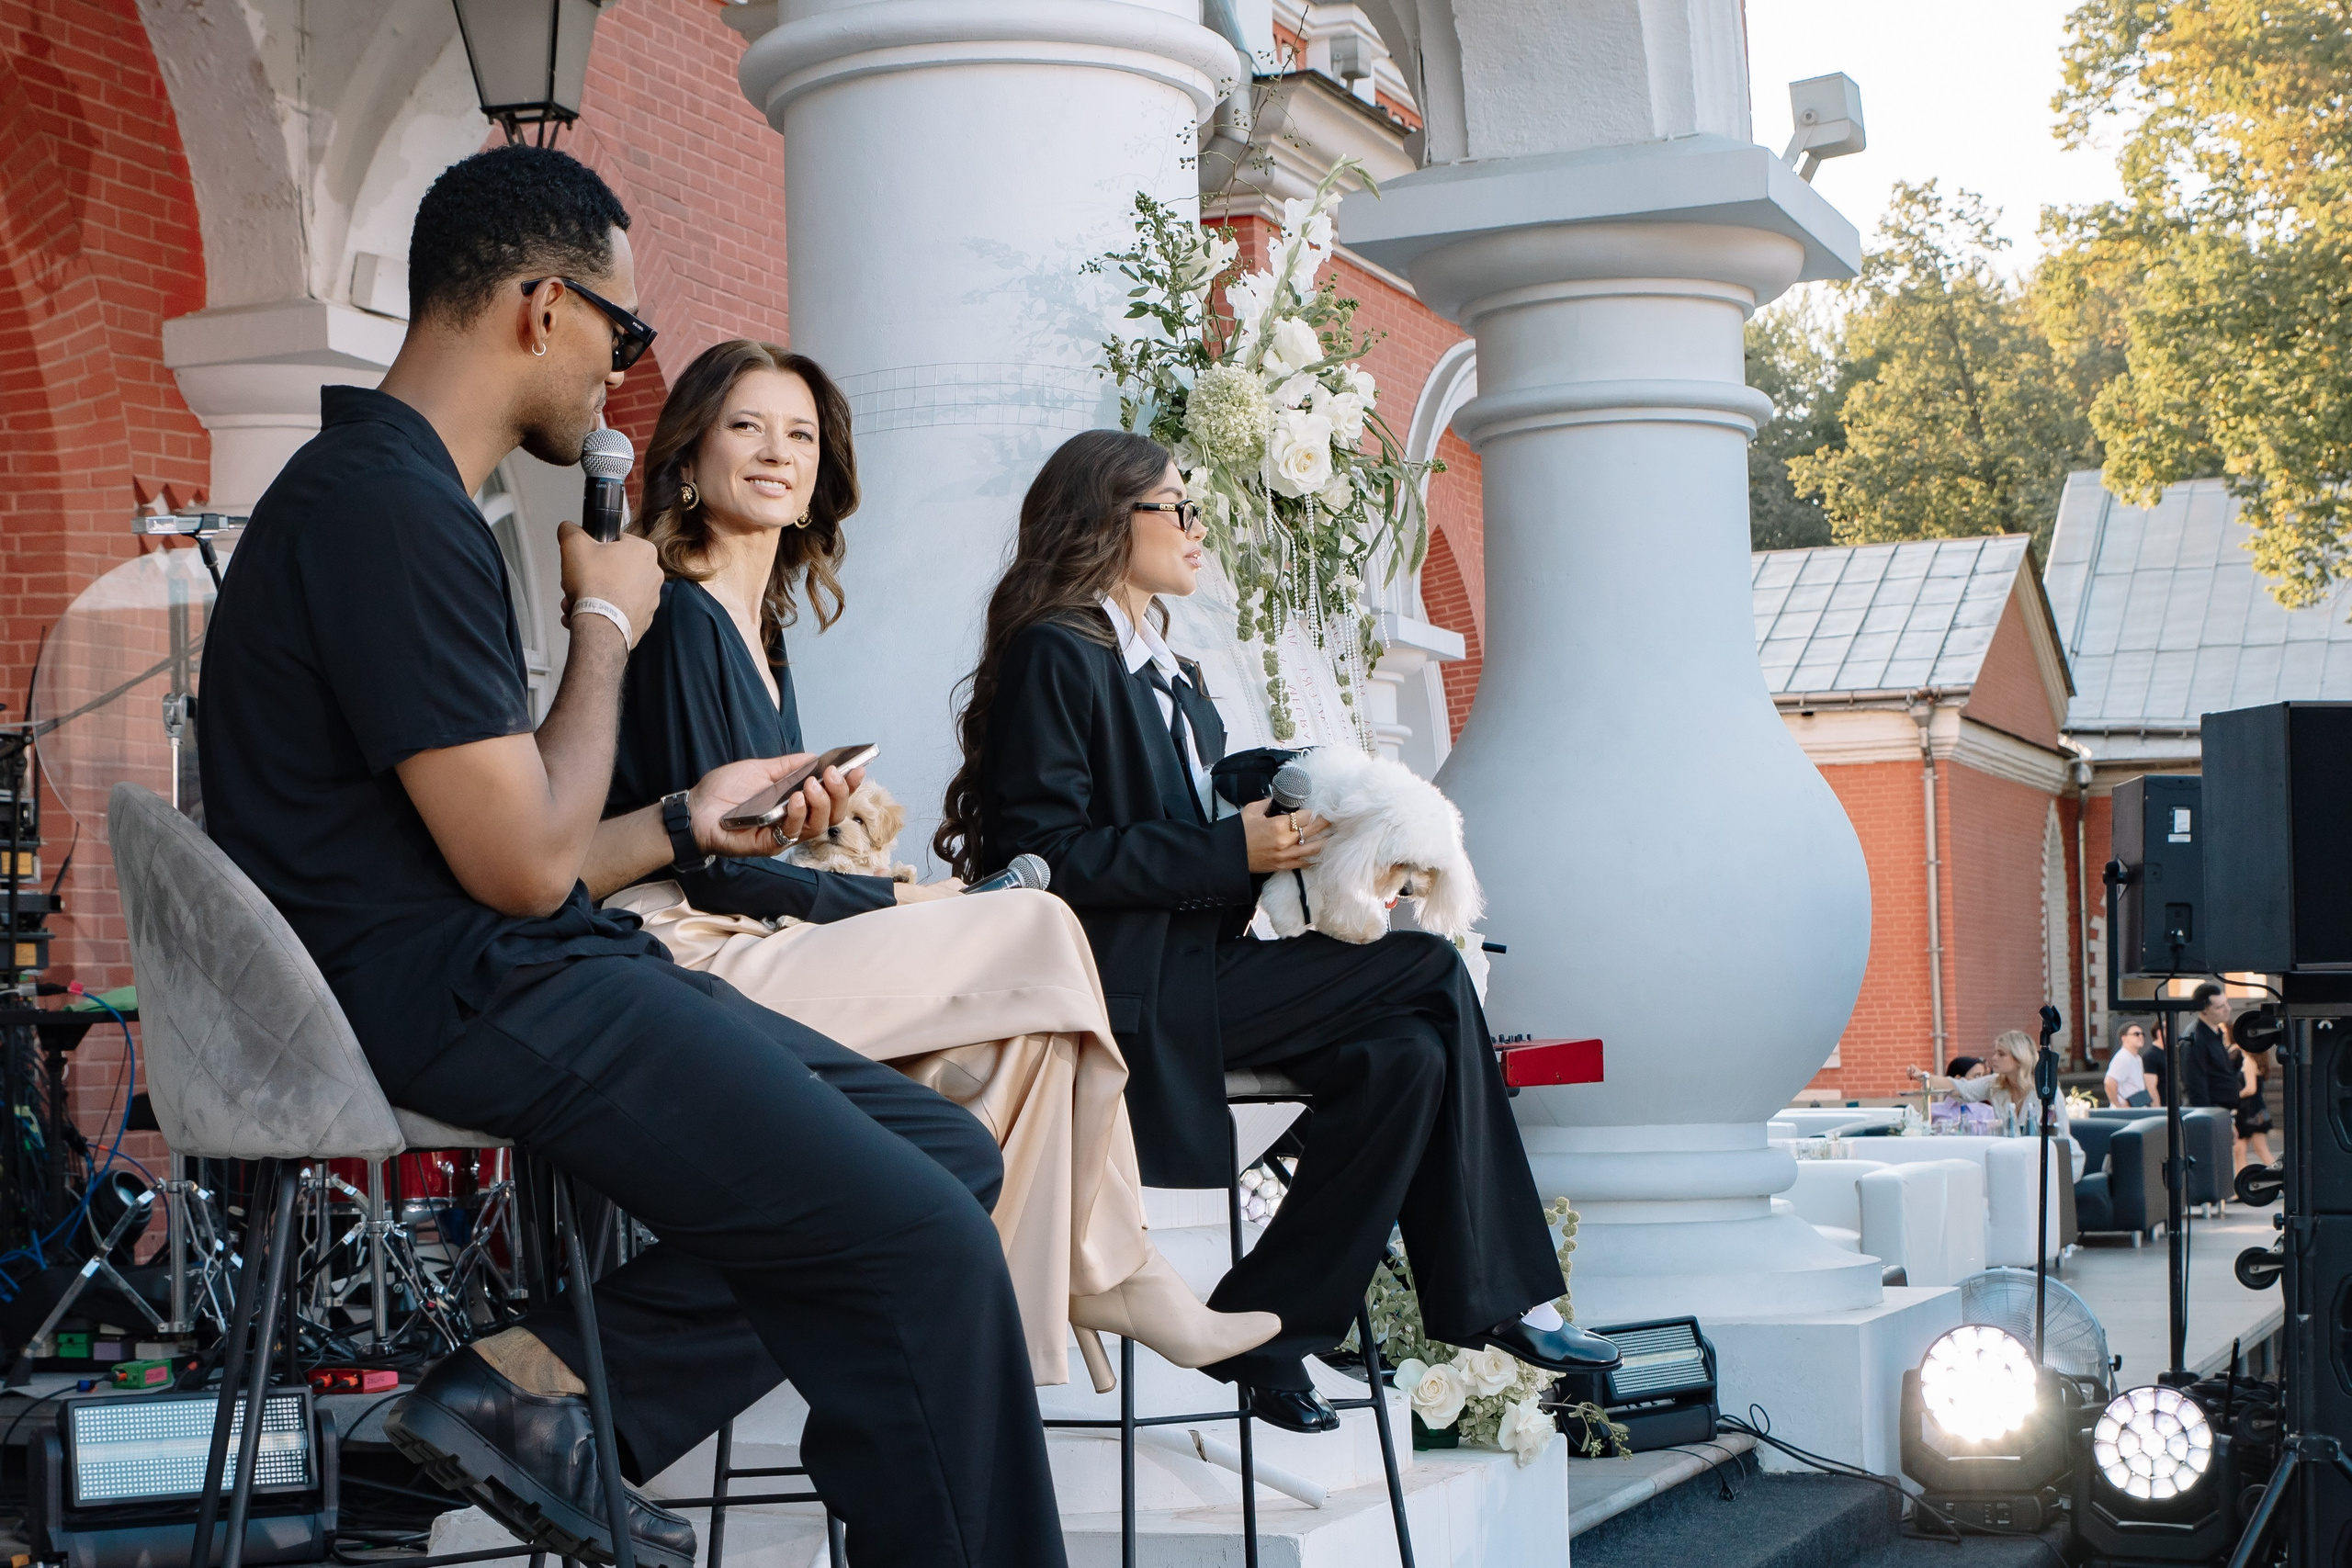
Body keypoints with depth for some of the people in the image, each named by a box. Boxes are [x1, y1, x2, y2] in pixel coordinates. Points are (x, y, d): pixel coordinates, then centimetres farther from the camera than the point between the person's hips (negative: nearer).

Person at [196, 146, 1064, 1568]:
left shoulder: (402, 491, 19)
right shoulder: (385, 505, -15)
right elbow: (527, 864, -16)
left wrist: (688, 822, 22)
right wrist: (606, 627, -3)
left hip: (492, 977, 11)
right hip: (467, 1005, -11)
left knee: (952, 1155, 5)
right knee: (922, 1243, -19)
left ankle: (540, 1388, -2)